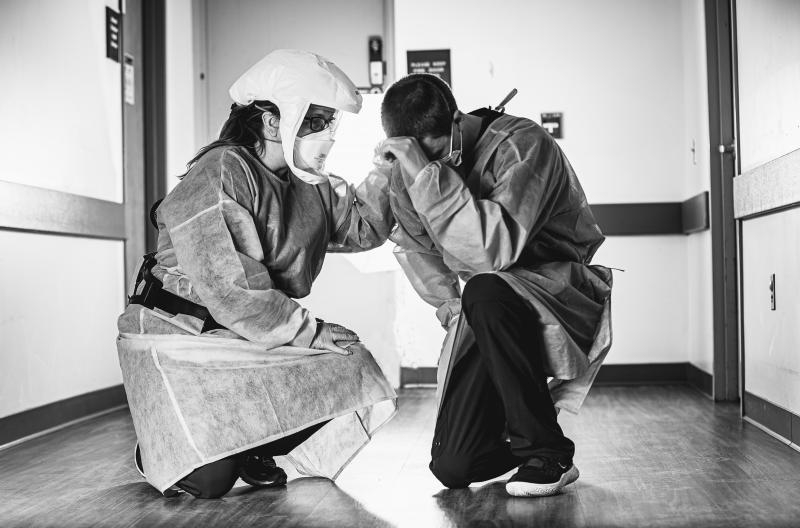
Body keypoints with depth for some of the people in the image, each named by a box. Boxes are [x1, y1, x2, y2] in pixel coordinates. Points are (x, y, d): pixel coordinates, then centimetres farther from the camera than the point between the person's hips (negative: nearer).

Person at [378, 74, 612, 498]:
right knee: (452, 466, -7)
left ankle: (545, 452, -19)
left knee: (485, 294, -39)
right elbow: (411, 243, 15)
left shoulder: (523, 144, -21)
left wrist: (429, 173, -38)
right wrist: (447, 304, 1)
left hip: (564, 295, -5)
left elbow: (493, 251, -35)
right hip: (490, 317, 5)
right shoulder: (409, 168, -2)